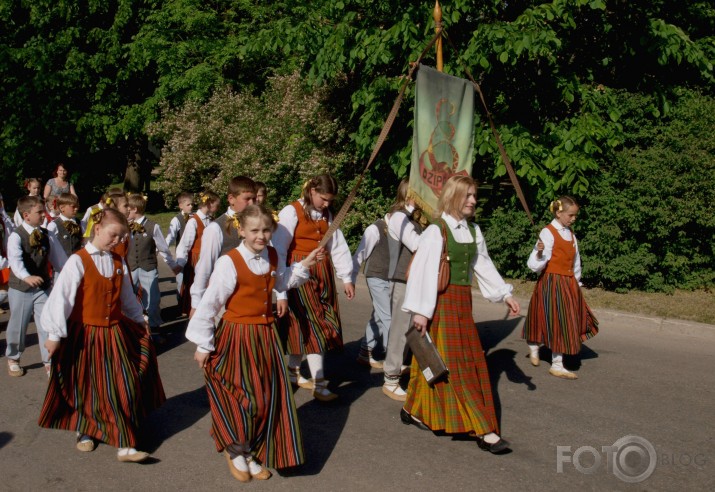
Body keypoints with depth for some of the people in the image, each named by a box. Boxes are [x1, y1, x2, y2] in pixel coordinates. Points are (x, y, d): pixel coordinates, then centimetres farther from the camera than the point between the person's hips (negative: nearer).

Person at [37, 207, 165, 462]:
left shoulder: (118, 263, 4)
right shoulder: (78, 261, -12)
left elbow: (127, 298, 17)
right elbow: (61, 297, -16)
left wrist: (139, 320, 24)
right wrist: (55, 334, -17)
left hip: (114, 334, 4)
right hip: (85, 335, -4)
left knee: (123, 389, -2)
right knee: (86, 388, 12)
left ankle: (124, 445, 2)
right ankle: (86, 431, 37)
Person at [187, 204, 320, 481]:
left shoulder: (271, 257, 1)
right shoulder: (229, 262, -19)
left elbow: (282, 282, 22)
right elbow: (209, 304, -15)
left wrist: (304, 266, 7)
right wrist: (203, 345, -11)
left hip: (265, 335, 6)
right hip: (236, 338, -6)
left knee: (267, 397, 11)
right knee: (246, 398, -2)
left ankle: (252, 454, 30)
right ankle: (235, 451, 26)